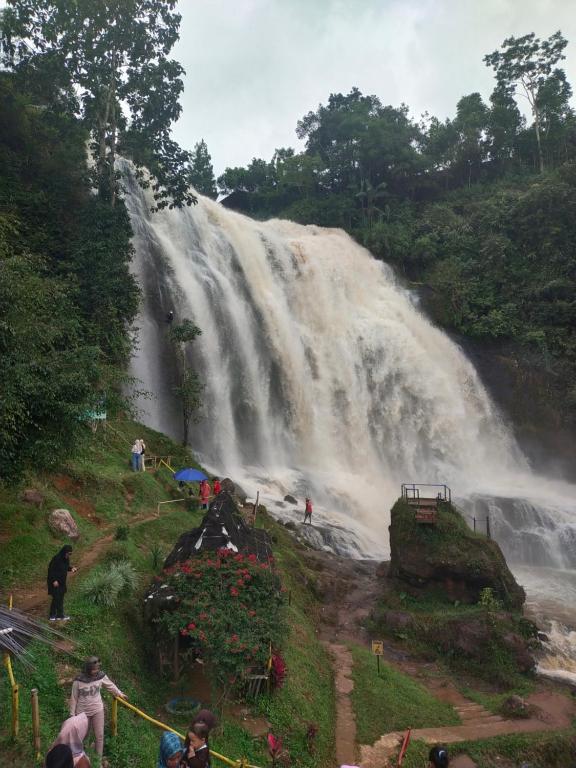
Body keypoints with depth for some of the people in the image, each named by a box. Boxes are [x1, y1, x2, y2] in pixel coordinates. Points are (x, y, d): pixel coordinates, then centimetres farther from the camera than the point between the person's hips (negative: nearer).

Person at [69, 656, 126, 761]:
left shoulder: (101, 676, -16)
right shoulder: (78, 681, -23)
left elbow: (110, 685, 4)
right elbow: (74, 698, -9)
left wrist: (119, 693, 18)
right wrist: (72, 714, -2)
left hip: (97, 710, 2)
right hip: (82, 712, -2)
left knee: (100, 735, 7)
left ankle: (99, 758, 26)